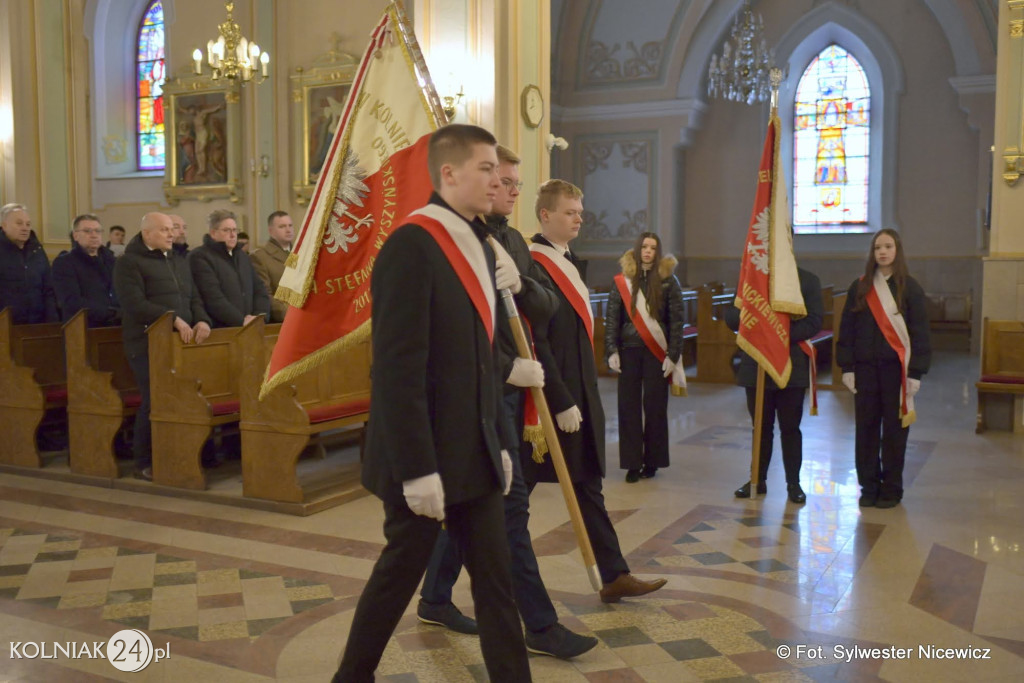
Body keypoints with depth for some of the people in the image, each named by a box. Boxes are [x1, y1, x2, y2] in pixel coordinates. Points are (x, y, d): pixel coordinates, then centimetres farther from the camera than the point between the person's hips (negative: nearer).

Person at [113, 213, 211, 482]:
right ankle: (145, 464, 6)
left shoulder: (179, 262, 20)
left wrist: (202, 320, -5)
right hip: (148, 344, -6)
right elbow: (135, 304, -14)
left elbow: (194, 298, 16)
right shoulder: (129, 262, -2)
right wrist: (174, 319, -20)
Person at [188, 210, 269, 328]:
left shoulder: (243, 256, 23)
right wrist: (241, 320, -15)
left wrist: (259, 316, 0)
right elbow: (213, 298, -13)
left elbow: (259, 289, 17)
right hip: (219, 330, -6)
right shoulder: (200, 257, -2)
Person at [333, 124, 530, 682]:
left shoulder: (480, 246, 10)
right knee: (400, 573, 10)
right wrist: (417, 469, -21)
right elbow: (398, 369, -21)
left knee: (495, 578, 11)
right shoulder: (410, 246, -17)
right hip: (427, 456, -7)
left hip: (475, 453, 8)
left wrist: (496, 442, 15)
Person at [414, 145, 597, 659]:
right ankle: (540, 625, 6)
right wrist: (510, 367, -17)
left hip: (513, 389, 8)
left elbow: (546, 308, 5)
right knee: (511, 503, -4)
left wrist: (518, 279, -15)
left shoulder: (513, 241, 14)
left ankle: (434, 599, 31)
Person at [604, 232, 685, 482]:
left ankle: (652, 461, 18)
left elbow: (676, 320, -1)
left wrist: (673, 355, -7)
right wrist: (611, 351, -5)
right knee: (628, 406, 3)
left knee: (655, 407, 5)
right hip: (629, 351, 1)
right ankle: (632, 463, 12)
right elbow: (612, 318, 2)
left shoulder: (668, 280, 0)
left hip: (657, 352, -1)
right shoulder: (622, 281, 3)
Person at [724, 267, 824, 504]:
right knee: (761, 427, 12)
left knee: (790, 428, 8)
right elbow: (730, 317, 2)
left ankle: (793, 483, 18)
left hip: (792, 367, -2)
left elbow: (814, 322, -9)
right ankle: (758, 479, 23)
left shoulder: (808, 280, 0)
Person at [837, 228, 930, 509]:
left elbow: (919, 332, -2)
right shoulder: (859, 288, 5)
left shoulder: (910, 288, -1)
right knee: (866, 427, 5)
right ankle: (868, 487, 16)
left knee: (894, 429, 4)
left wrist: (916, 372, -7)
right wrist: (846, 367, 0)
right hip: (865, 368, 2)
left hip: (896, 368, -2)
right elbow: (847, 330, 5)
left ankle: (891, 489, 15)